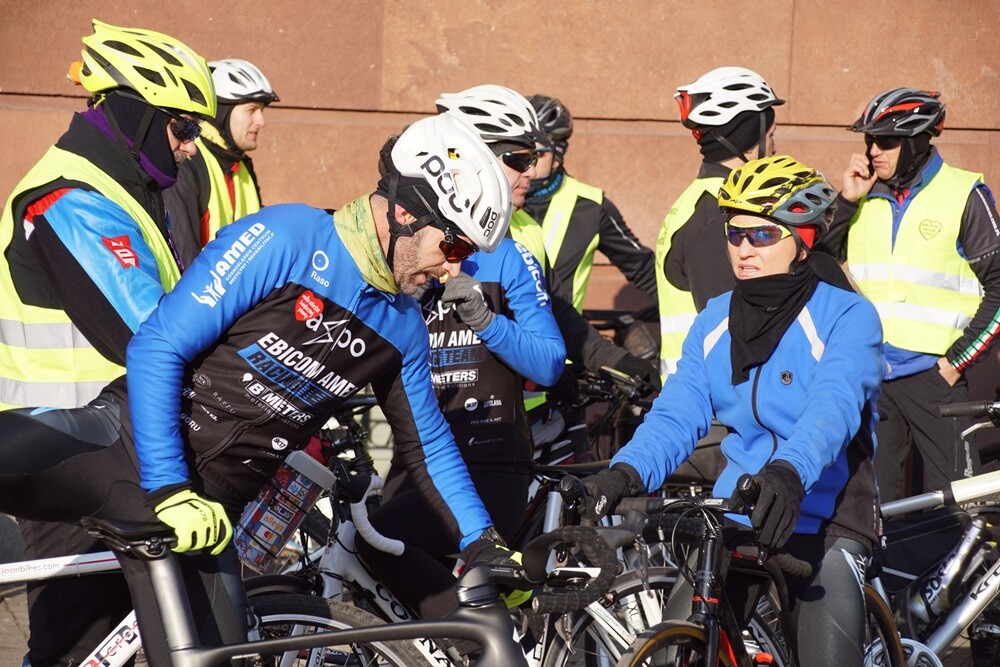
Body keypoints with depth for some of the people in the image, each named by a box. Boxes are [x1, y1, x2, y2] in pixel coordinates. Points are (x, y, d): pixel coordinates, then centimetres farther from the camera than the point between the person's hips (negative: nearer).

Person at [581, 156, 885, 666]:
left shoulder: (847, 316, -6)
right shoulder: (714, 321, 10)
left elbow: (833, 406, -25)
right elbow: (676, 415, -2)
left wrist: (789, 472, -45)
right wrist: (627, 472, -23)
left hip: (822, 523, -4)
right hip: (735, 518, 4)